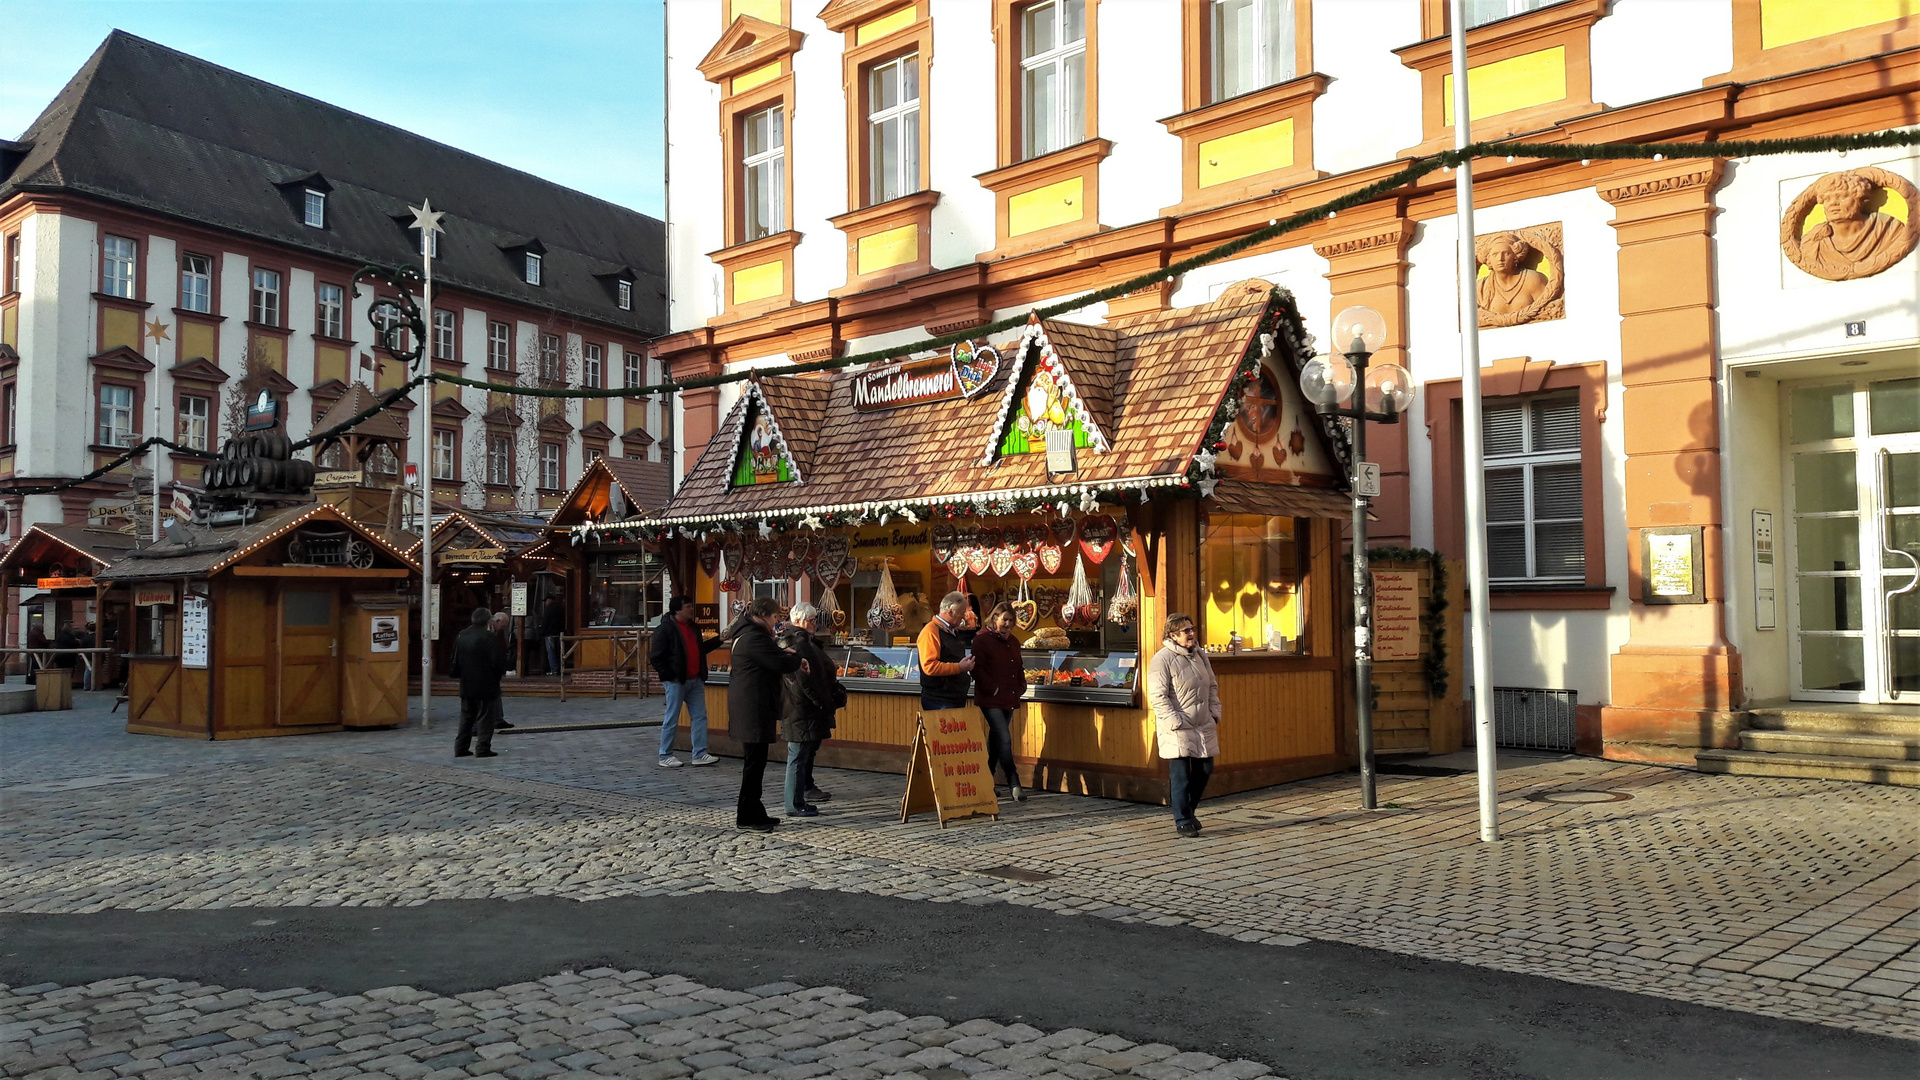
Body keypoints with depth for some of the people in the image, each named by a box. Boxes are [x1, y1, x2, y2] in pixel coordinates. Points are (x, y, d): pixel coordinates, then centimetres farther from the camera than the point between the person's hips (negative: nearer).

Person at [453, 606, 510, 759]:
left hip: (466, 685, 6)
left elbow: (455, 660, 11)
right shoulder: (490, 637, -16)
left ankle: (461, 747, 16)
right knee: (485, 717, -1)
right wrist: (502, 671, 2)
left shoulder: (461, 636, 7)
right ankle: (483, 749, -3)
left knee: (466, 717, 15)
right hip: (486, 685, -6)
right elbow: (498, 661, -17)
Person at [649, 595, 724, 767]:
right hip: (676, 682, -8)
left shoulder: (693, 628, 13)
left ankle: (700, 754, 11)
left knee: (700, 717, 6)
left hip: (695, 680, 8)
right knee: (672, 720, 0)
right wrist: (668, 676, -15)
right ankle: (665, 756, 11)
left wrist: (719, 640, 17)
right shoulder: (665, 629, -12)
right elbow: (656, 657, -12)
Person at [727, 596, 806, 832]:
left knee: (755, 761, 16)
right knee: (755, 762, -4)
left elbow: (771, 657, 21)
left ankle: (754, 813, 23)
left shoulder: (746, 633, 16)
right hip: (753, 708, -11)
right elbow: (779, 663, -20)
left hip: (748, 705, 11)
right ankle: (747, 817, 2)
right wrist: (799, 660, -2)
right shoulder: (754, 637, -18)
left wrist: (785, 653, 4)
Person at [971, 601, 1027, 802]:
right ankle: (1014, 784, -14)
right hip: (990, 700, -7)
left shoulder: (1013, 642, 16)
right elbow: (978, 668, -12)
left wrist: (1021, 687, 11)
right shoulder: (982, 639, -7)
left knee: (996, 739, 13)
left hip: (1009, 699, 8)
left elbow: (1019, 668, 25)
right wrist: (993, 689, -15)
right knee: (1004, 739, -14)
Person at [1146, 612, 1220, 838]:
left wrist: (1215, 713, 9)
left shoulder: (1200, 655, 11)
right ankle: (1183, 821, 6)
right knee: (1180, 774, -4)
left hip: (1203, 726, 7)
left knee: (1204, 769, 11)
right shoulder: (1162, 659, -12)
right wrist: (1176, 722, -19)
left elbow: (1212, 686, 20)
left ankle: (1188, 810, 30)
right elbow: (1158, 696, -15)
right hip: (1177, 728, -7)